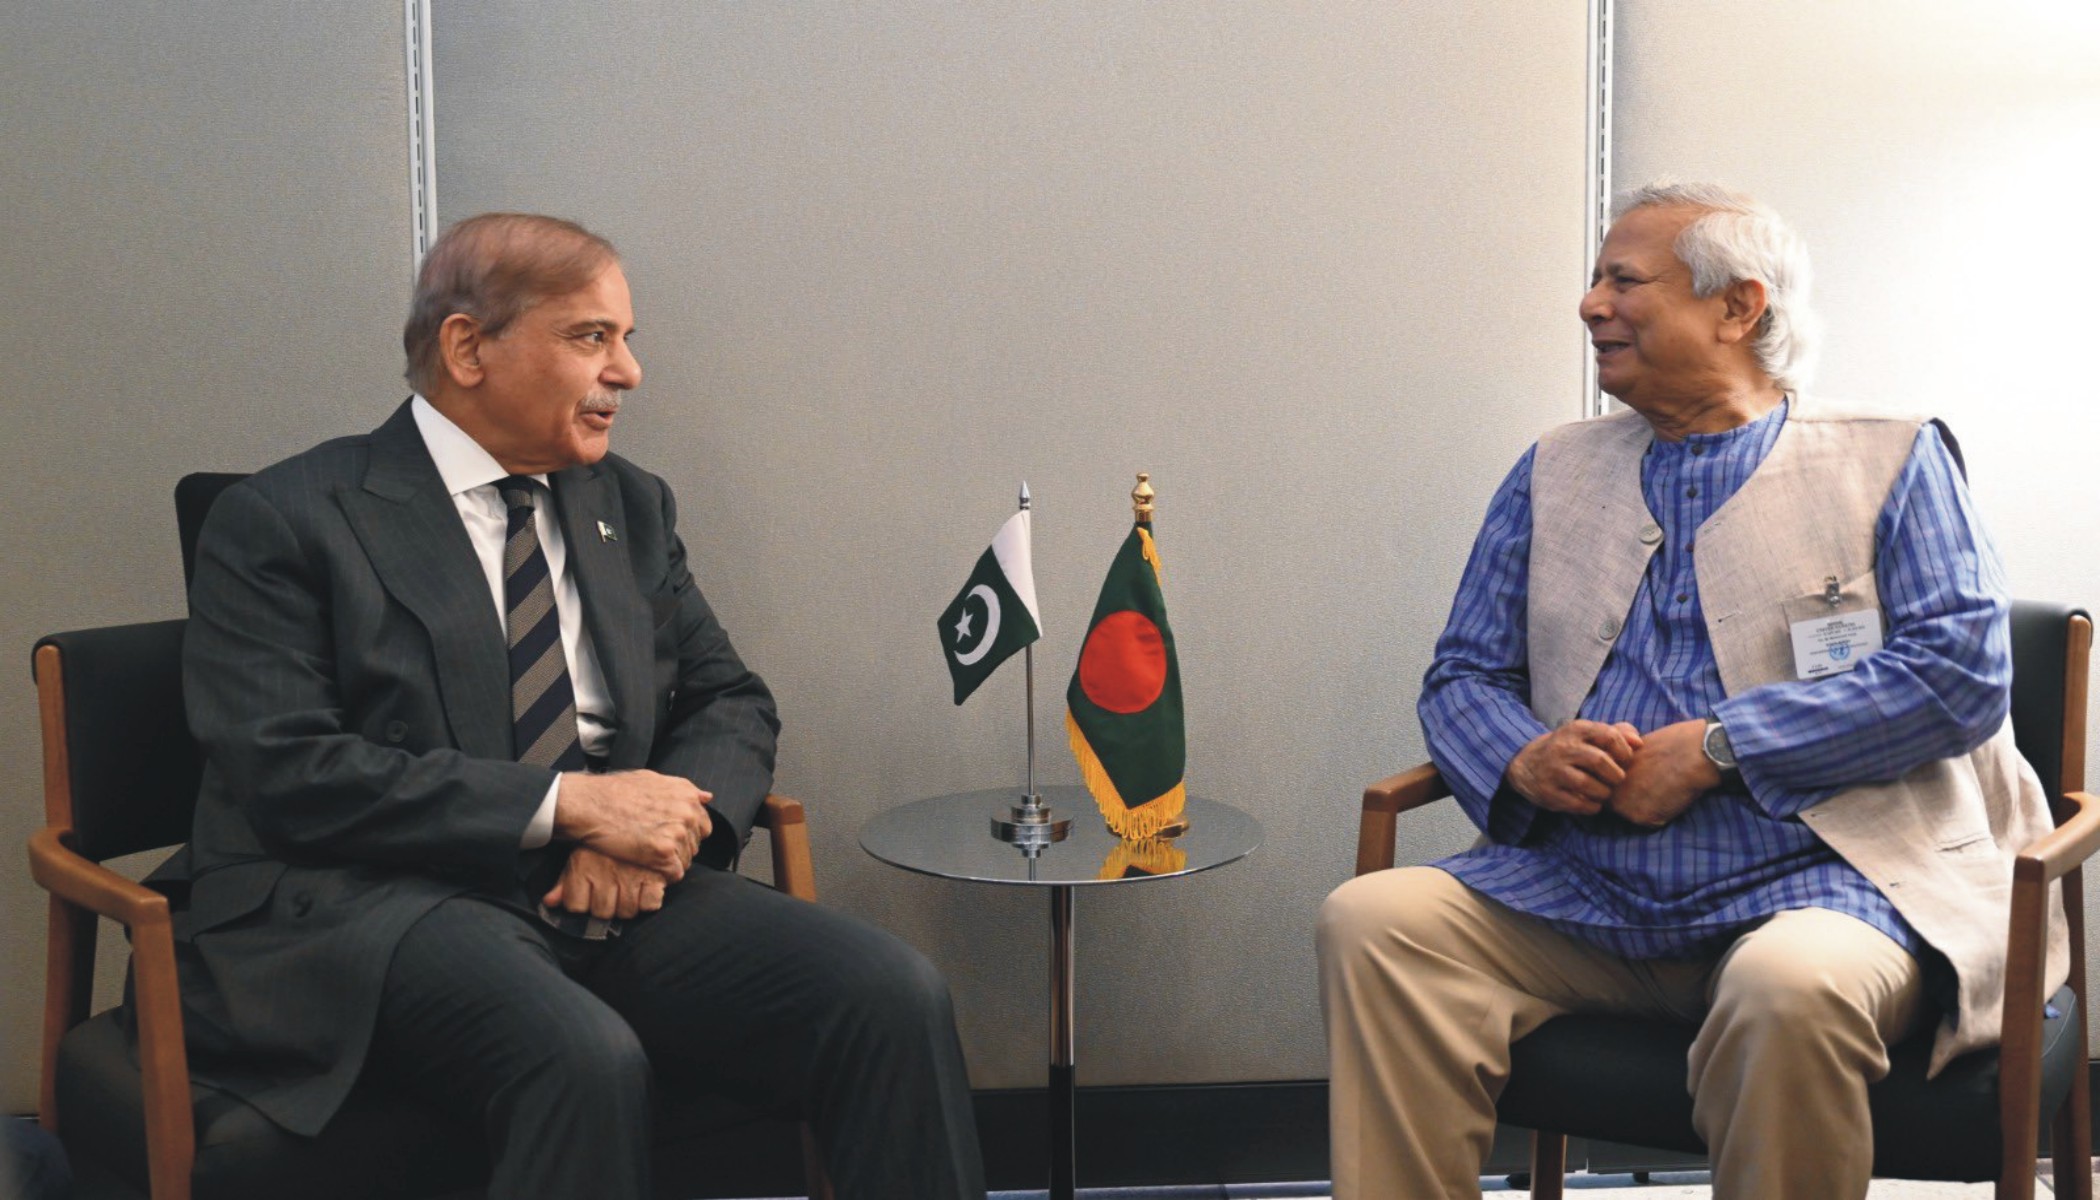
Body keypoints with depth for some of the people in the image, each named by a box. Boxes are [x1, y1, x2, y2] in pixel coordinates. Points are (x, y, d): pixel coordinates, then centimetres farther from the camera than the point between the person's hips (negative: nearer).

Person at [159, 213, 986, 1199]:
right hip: (378, 899, -5)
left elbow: (732, 705, 17)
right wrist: (566, 804, -16)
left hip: (617, 893, 5)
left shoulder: (630, 507, 18)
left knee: (895, 996, -20)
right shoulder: (287, 521, 0)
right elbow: (288, 774, -11)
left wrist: (664, 820, -7)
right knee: (585, 1060, -37)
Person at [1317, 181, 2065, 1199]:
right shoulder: (1552, 474, 20)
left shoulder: (1893, 464, 8)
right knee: (1371, 920, -21)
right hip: (1581, 899, 4)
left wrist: (1716, 747, -14)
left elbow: (1962, 672, -6)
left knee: (1790, 987, -37)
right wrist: (1523, 760, -8)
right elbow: (1462, 676, 17)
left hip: (1823, 876, -3)